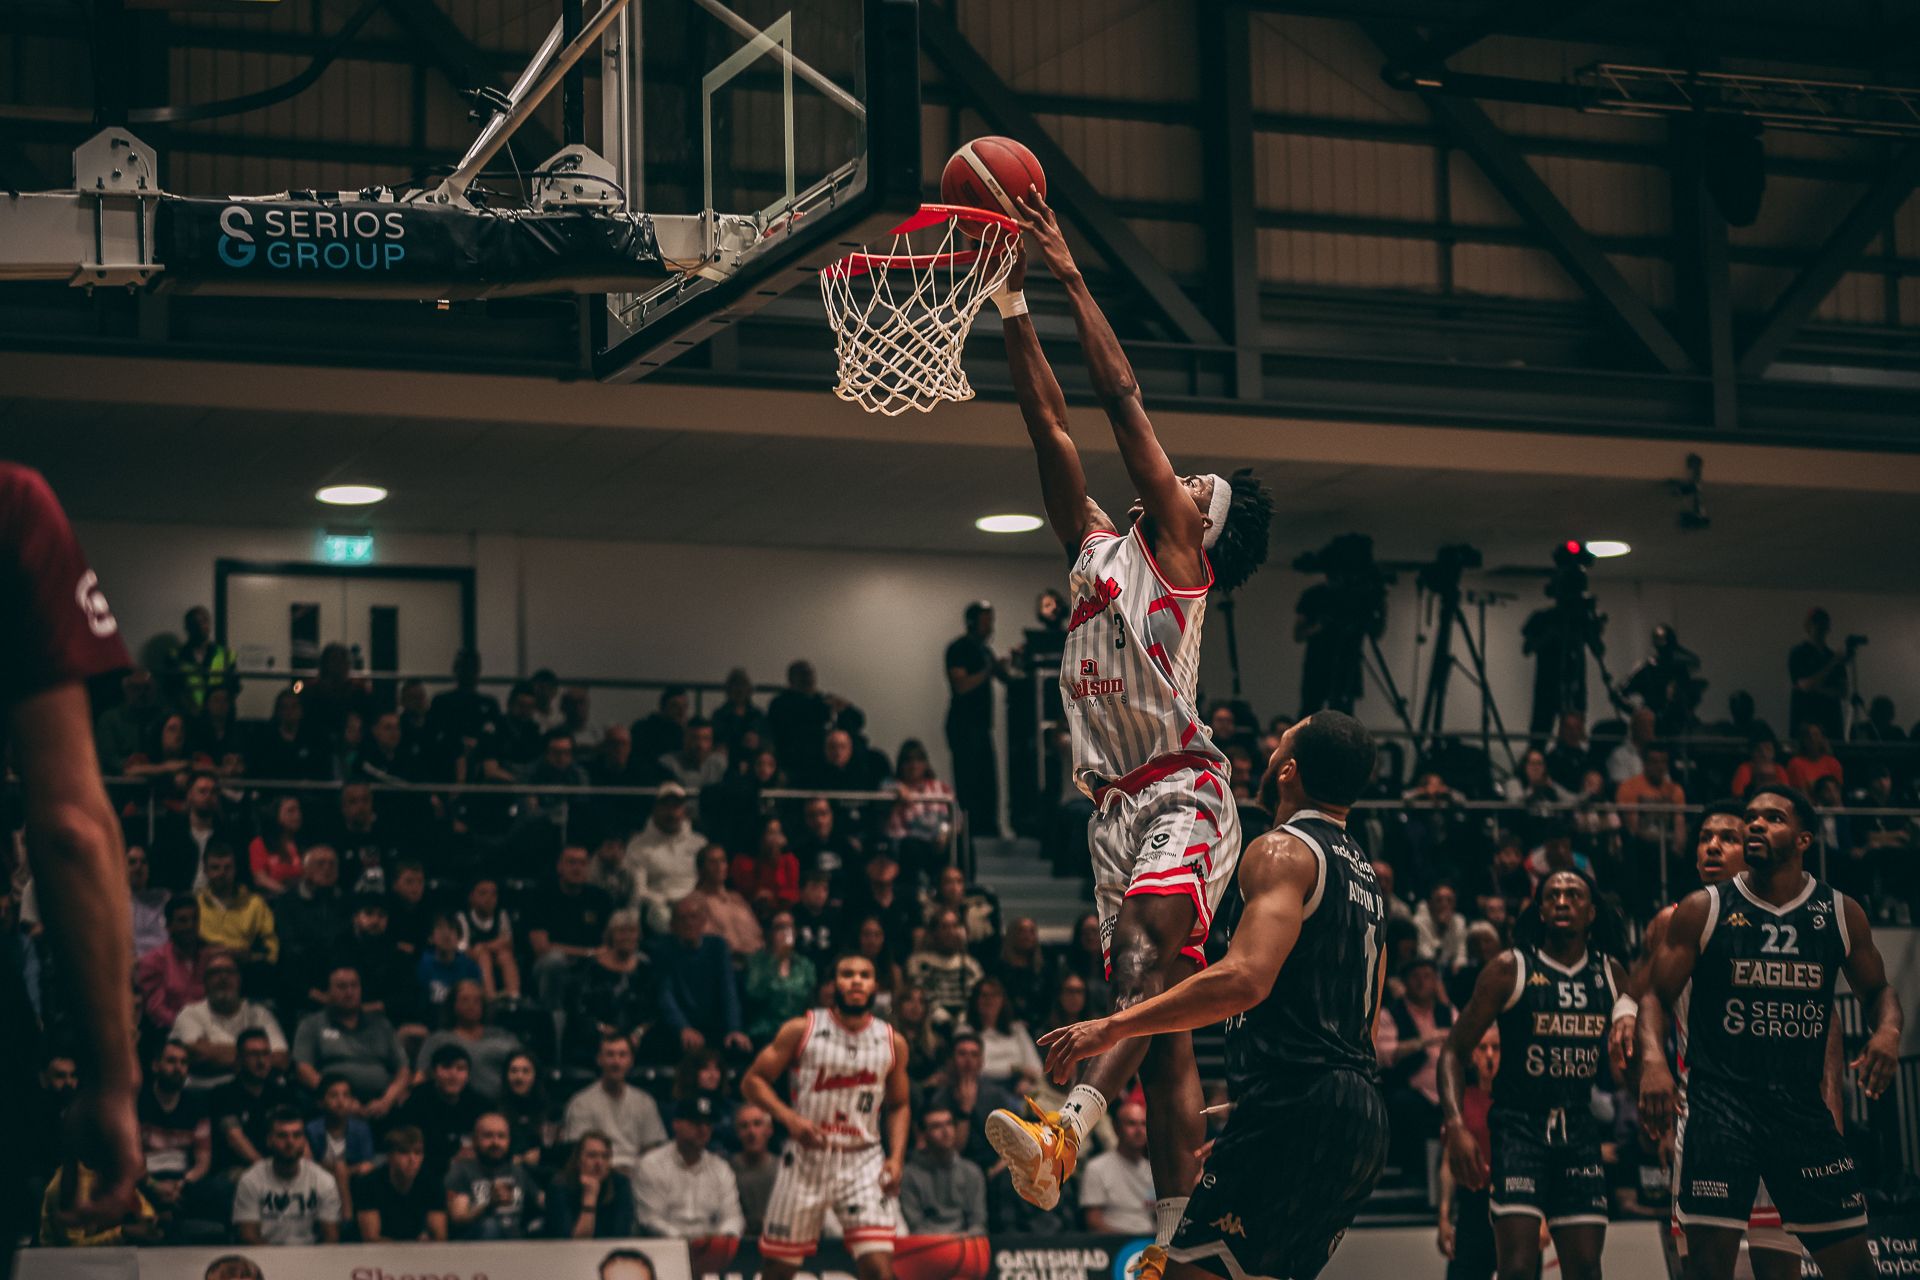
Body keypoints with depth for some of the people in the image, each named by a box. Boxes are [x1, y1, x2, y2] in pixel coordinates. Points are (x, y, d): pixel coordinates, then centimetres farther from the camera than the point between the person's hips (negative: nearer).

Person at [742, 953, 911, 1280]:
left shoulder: (892, 1042, 4)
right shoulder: (802, 1030, -3)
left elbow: (897, 1106, 15)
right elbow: (753, 1081, -2)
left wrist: (896, 1159, 0)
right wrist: (789, 1118, -19)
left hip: (863, 1162, 1)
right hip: (806, 1158, -1)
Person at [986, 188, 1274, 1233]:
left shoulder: (1180, 547, 3)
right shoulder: (1097, 548, 22)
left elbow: (1122, 396, -1)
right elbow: (1049, 419, 20)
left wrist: (1072, 275, 3)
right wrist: (1012, 295, 16)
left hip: (1183, 794, -8)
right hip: (1117, 802, 8)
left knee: (1146, 952, -29)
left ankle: (1065, 1131, -50)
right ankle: (1181, 1236, 4)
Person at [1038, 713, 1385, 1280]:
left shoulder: (1282, 851, -6)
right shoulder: (1364, 874, 23)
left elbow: (1246, 979, -22)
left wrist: (1114, 1026, -20)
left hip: (1294, 1108, -10)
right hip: (1362, 1119, 10)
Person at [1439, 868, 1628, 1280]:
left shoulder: (1611, 975, 8)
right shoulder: (1510, 969, -5)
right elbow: (1455, 1050, -6)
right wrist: (1456, 1126, -20)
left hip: (1579, 1131, 4)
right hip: (1519, 1126, -4)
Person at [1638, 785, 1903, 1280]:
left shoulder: (1841, 914, 6)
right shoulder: (1703, 910, -1)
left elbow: (1877, 989, 18)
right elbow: (1658, 995, -1)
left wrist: (1888, 1029, -6)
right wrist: (1652, 1059, -21)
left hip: (1802, 1104, 3)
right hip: (1719, 1101, -3)